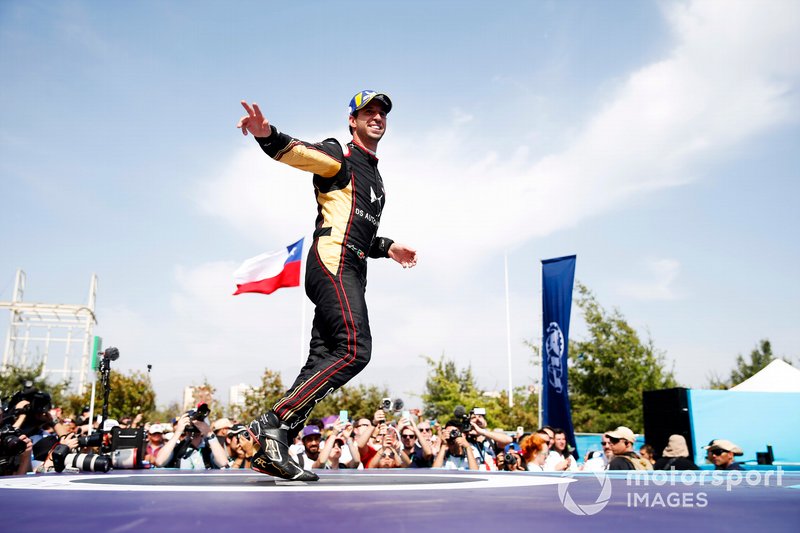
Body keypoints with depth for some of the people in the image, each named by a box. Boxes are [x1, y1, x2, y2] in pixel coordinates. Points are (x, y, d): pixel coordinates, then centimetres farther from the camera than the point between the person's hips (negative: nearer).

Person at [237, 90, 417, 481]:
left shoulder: (375, 177, 30)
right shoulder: (339, 156, 5)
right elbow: (295, 152, -15)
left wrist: (387, 248, 31)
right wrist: (267, 134, -34)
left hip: (350, 271, 9)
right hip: (332, 261, -9)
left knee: (323, 360, 1)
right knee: (355, 350, -23)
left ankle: (272, 449, 1)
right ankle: (273, 420, -20)